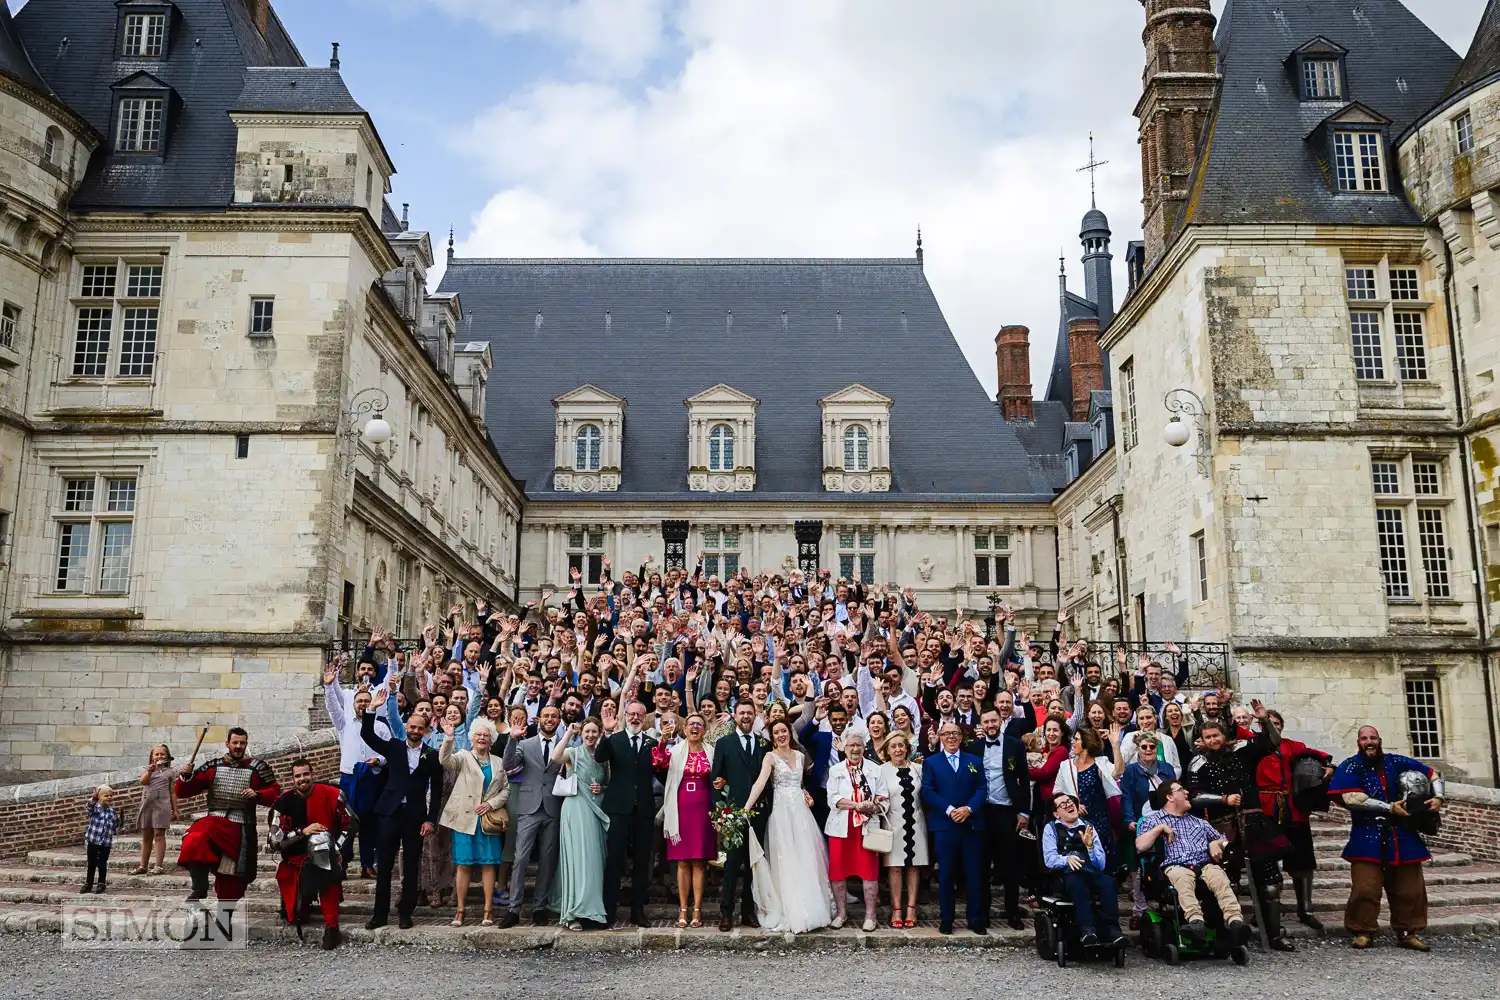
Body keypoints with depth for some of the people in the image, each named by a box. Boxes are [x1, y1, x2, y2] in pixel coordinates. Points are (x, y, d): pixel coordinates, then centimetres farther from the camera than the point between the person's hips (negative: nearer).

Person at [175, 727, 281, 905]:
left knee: (233, 883, 4)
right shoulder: (213, 766, 6)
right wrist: (185, 777, -12)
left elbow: (275, 793, 1)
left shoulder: (258, 768, 0)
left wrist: (258, 795, -18)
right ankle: (199, 889, -21)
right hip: (214, 820, 1)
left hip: (241, 829, -1)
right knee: (194, 840, -34)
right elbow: (183, 792, 9)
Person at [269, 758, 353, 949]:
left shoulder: (331, 795, -6)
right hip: (297, 857, 0)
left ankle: (331, 927, -26)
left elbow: (349, 825, 3)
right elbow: (275, 840, -6)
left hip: (327, 852, 0)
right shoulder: (284, 802, -5)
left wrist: (336, 849, -8)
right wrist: (303, 832, -19)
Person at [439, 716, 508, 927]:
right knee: (463, 864, -1)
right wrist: (448, 737, -31)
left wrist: (491, 803, -5)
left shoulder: (498, 763, 15)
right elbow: (445, 760, -15)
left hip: (488, 820, 2)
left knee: (488, 864, 1)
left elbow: (506, 789, 11)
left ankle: (488, 911, 5)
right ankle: (459, 911, 6)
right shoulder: (463, 757, 5)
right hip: (465, 818, -2)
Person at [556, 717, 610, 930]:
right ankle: (573, 914, -8)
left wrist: (602, 789, 2)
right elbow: (555, 757, -25)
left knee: (594, 860, 6)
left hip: (595, 812, 5)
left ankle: (592, 910, 15)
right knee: (577, 858, -10)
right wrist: (568, 733, -19)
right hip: (576, 810, -5)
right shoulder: (573, 753, -2)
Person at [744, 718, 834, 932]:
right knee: (786, 863, -4)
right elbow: (760, 783, -18)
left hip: (801, 811, 5)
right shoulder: (770, 757, -4)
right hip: (781, 812, -5)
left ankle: (811, 909, 15)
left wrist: (806, 795, 4)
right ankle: (792, 914, 1)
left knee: (807, 860, 5)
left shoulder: (800, 756, 12)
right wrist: (746, 807, -31)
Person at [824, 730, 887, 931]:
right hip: (841, 827, 1)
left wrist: (872, 808, -17)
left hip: (867, 826, -1)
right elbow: (832, 799, -5)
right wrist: (857, 805, -16)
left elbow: (884, 798, 2)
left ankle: (870, 915, 9)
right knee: (837, 870, 4)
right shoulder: (835, 770, 6)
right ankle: (841, 912, 17)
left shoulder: (874, 769, 7)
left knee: (869, 870, -1)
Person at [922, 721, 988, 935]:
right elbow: (928, 792, -2)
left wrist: (968, 808, -13)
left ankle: (976, 919, 12)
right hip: (944, 826, -1)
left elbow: (981, 789, 4)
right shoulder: (931, 763, 8)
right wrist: (949, 810, -14)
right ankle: (946, 919, 11)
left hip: (972, 824, 2)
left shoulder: (975, 762, 13)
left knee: (974, 873, 3)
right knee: (946, 874, 2)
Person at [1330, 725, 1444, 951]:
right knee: (1365, 888, -11)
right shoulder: (1350, 768, -2)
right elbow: (1352, 799, -15)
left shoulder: (1396, 762, 9)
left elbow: (1431, 774, 20)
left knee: (1411, 888, 7)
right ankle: (1362, 932, 3)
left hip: (1402, 836, 4)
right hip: (1368, 838, -4)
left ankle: (1408, 933, 21)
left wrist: (1438, 797, 2)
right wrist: (1390, 808, -15)